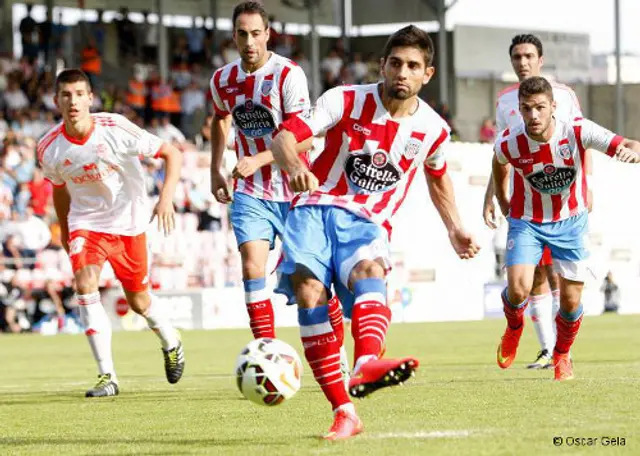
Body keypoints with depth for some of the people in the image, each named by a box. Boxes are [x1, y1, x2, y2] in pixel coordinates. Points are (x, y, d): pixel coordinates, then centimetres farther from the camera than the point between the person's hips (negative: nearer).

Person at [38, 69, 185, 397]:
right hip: (86, 222, 1)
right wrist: (64, 231, 19)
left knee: (139, 301, 9)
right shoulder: (49, 149, -12)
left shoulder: (116, 129, -21)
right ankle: (107, 376, -18)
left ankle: (171, 344, 45)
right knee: (84, 283, -24)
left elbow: (172, 154, -13)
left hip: (128, 222, -1)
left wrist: (166, 198, -26)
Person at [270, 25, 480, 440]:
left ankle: (367, 364, -66)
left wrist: (455, 228, 25)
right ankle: (344, 413, -28)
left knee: (370, 271, -35)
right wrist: (296, 167, -36)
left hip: (368, 223, 1)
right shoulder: (346, 101, -5)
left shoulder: (433, 129, 4)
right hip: (316, 208, -1)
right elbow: (284, 135, -14)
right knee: (308, 287, -28)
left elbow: (437, 175, 28)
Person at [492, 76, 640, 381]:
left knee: (571, 299, -1)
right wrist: (502, 200, 15)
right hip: (527, 221, 0)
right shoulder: (509, 143, -21)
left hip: (570, 221, 0)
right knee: (518, 289, -17)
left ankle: (562, 355, 31)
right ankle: (514, 328, 21)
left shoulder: (577, 132, -26)